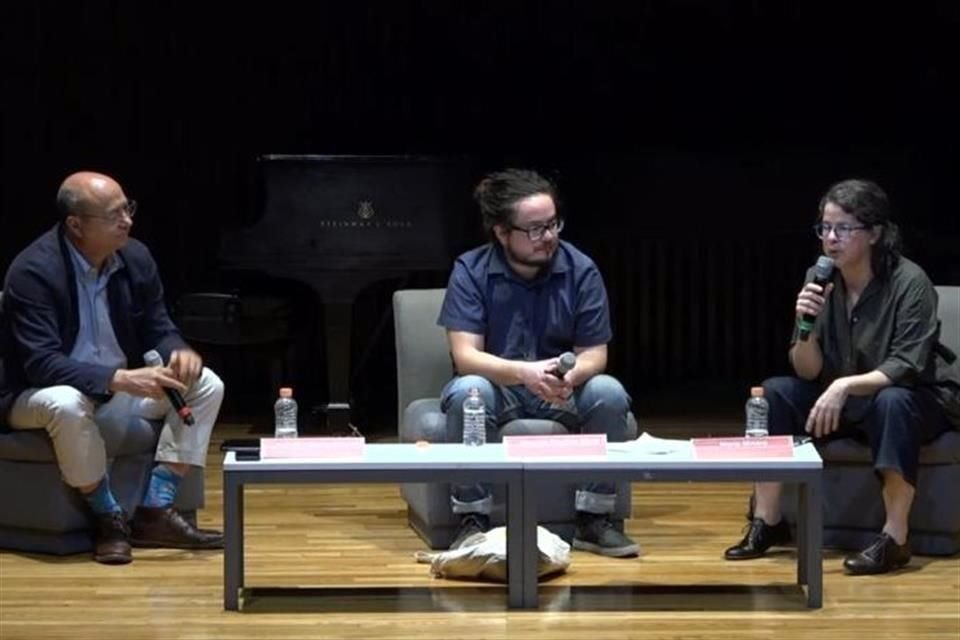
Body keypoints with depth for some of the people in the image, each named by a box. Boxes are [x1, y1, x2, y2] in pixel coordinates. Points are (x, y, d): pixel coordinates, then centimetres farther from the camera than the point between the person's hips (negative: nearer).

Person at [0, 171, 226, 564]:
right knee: (68, 404, -41)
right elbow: (41, 363, -31)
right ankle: (108, 518, -19)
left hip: (120, 388, 7)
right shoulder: (33, 271, -24)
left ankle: (155, 511, -13)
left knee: (205, 385, -8)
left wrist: (179, 353, -21)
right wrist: (120, 378, -42)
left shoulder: (135, 257, -4)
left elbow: (158, 330, 5)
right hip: (39, 396, -7)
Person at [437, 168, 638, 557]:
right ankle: (473, 521, -22)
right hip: (497, 387, -2)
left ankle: (593, 519, -14)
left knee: (608, 392, -27)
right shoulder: (470, 271, -11)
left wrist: (571, 377, -32)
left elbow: (594, 354, -6)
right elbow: (465, 355, -20)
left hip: (563, 393, 2)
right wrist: (524, 372, -40)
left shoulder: (581, 270, -7)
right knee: (468, 391, -34)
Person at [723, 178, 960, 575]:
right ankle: (767, 522, -10)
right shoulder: (819, 280, -7)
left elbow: (907, 368, -26)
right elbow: (808, 372, -7)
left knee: (891, 402, -38)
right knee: (775, 392, -15)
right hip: (846, 399, 5)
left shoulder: (910, 282, -21)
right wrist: (806, 326, -27)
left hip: (918, 399, -5)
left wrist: (845, 385, -40)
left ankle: (895, 538, -33)